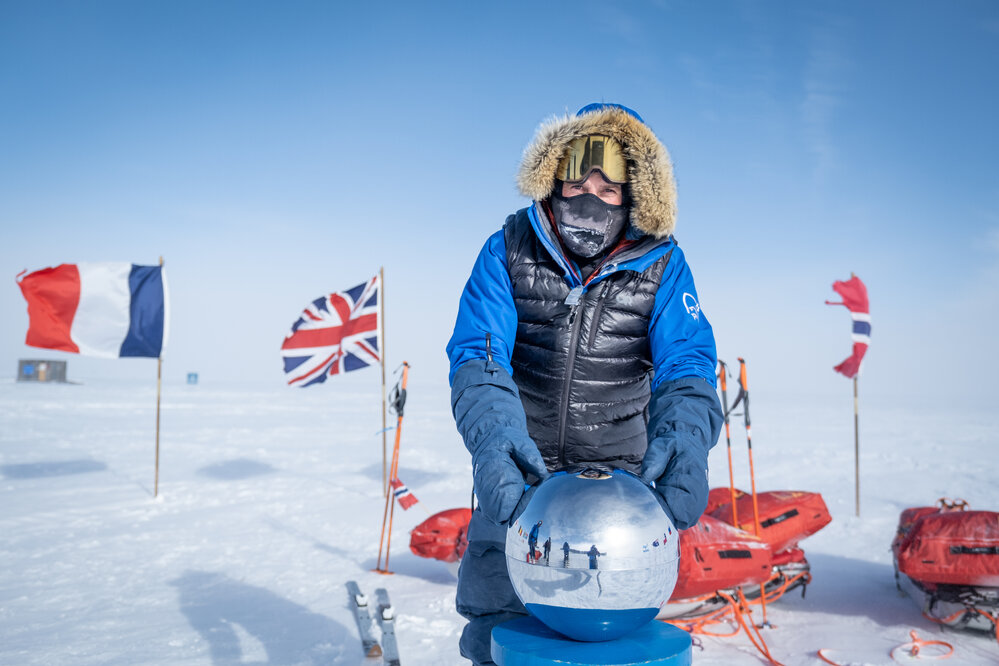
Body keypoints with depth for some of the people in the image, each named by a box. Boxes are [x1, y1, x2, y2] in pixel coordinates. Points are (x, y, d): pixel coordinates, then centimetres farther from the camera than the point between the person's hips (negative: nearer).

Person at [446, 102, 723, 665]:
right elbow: (477, 351, -15)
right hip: (523, 470, 0)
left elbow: (686, 361, -13)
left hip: (623, 473, 0)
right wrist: (493, 434, -35)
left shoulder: (661, 263, -5)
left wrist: (683, 440, -35)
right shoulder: (508, 250, -6)